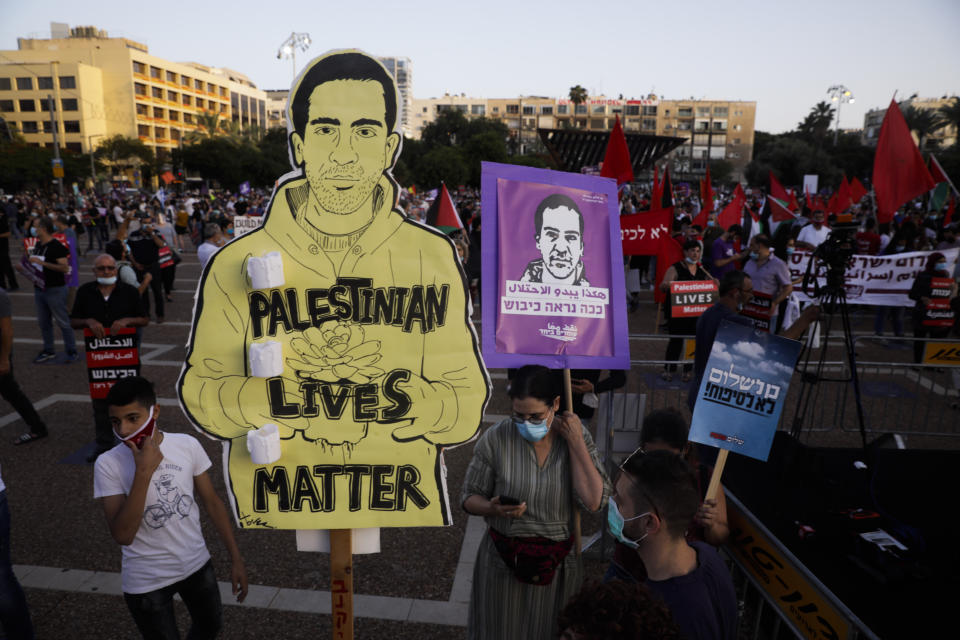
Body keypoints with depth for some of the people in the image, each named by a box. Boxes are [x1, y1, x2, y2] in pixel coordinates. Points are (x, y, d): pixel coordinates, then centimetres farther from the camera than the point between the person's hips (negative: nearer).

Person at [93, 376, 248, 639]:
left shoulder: (188, 445, -12)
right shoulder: (108, 464, -17)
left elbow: (212, 503, -2)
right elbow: (123, 535, -24)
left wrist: (236, 559, 0)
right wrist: (143, 472, -31)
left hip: (197, 564, 3)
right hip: (147, 581, -3)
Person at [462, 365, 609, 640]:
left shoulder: (577, 435, -11)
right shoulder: (495, 439, -16)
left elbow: (593, 501, -20)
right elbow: (470, 498, -6)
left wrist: (576, 443, -22)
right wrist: (493, 508, -26)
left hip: (558, 563, 2)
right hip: (505, 560, -1)